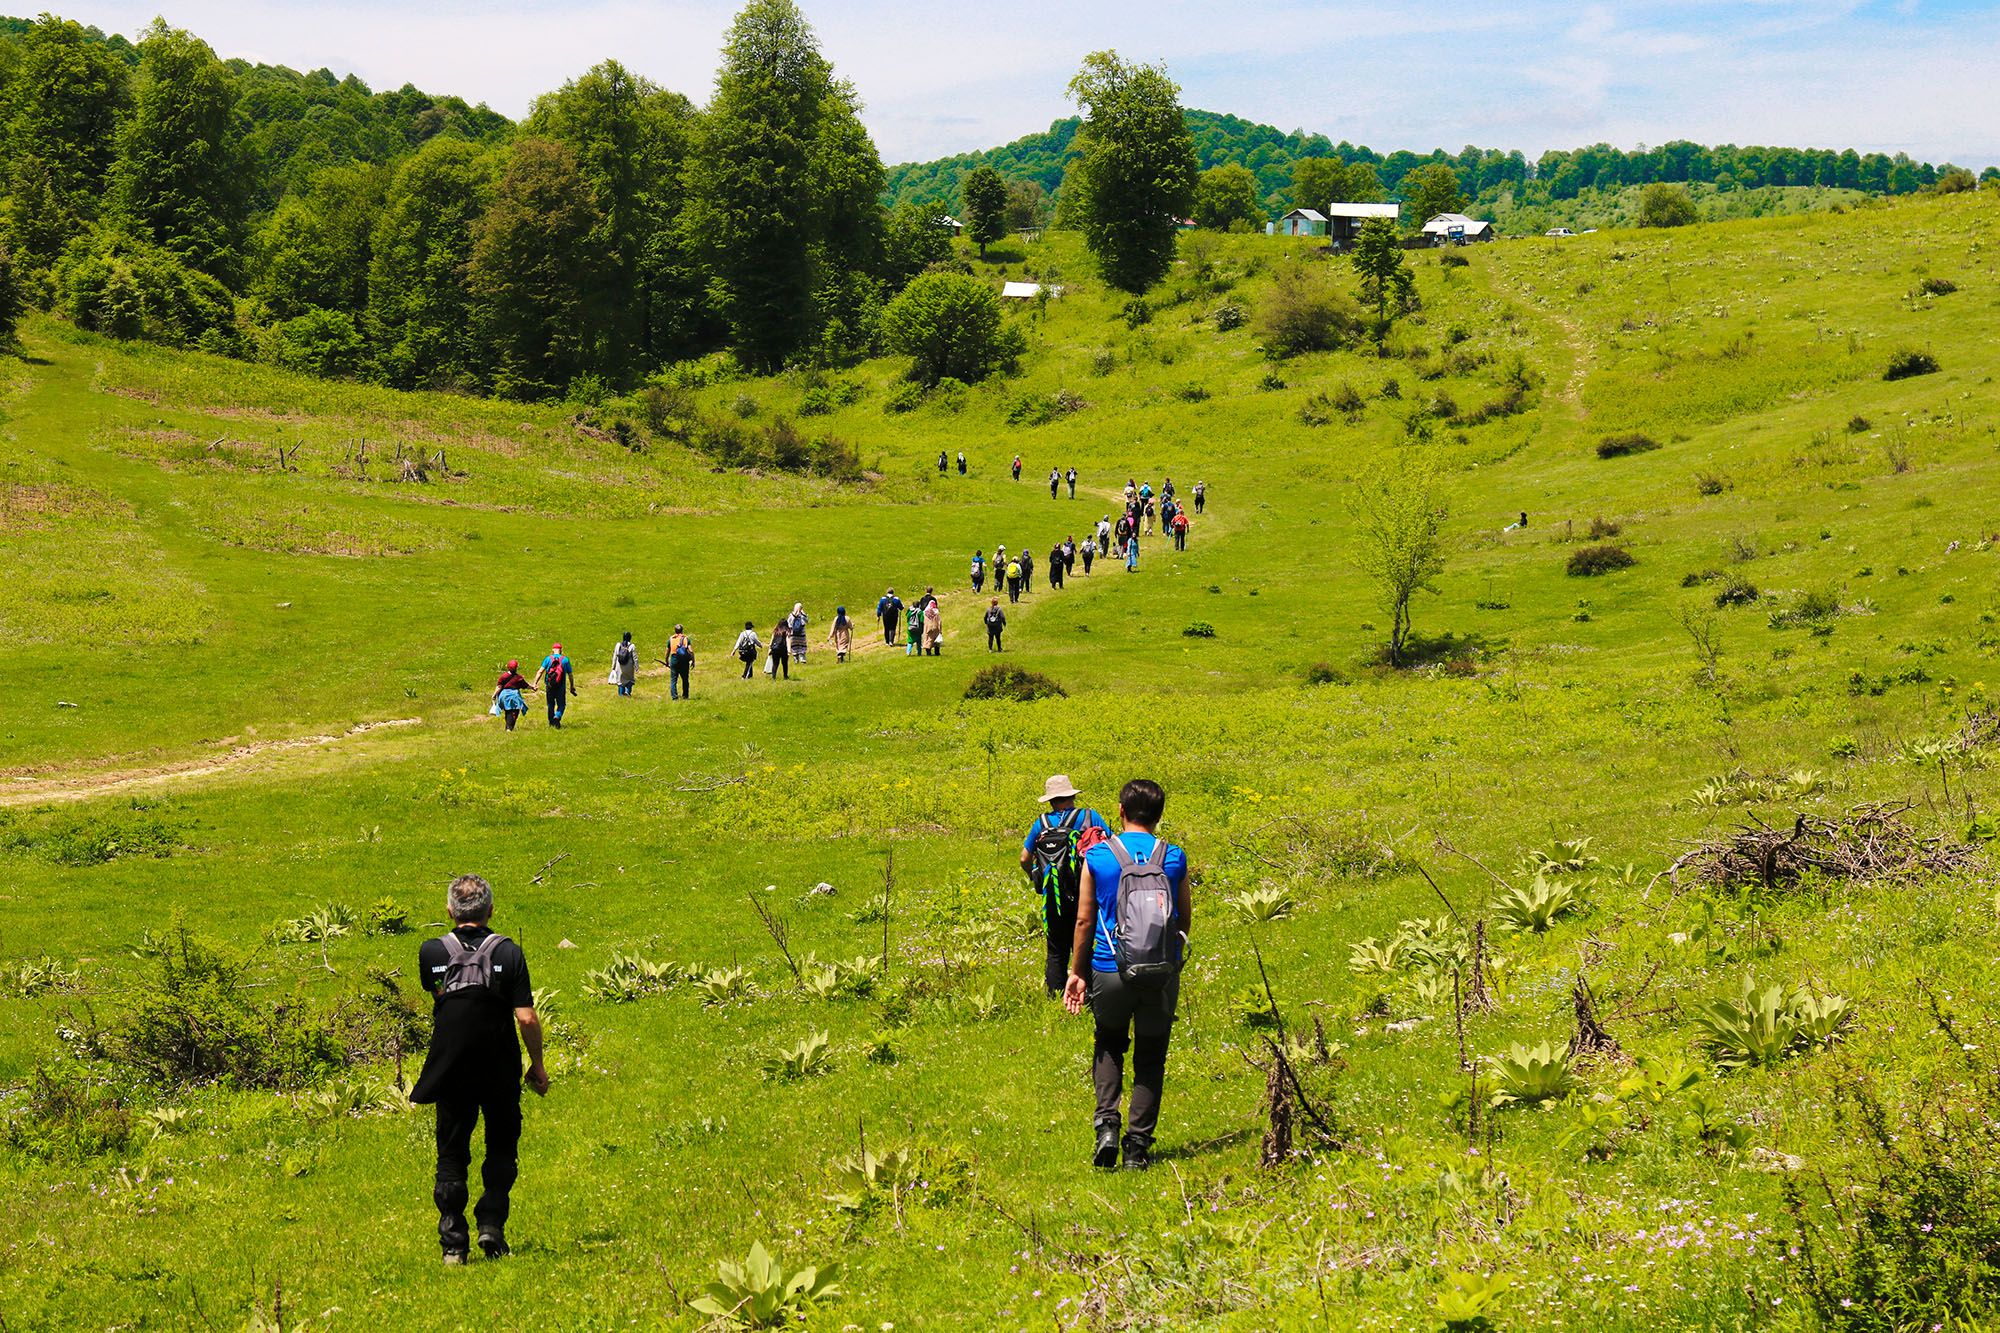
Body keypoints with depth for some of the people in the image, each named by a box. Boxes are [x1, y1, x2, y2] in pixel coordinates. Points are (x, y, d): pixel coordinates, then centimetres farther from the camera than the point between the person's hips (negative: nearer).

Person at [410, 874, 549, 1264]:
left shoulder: (431, 952, -5)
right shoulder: (509, 953, -9)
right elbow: (526, 1018, -12)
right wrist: (538, 1065, 0)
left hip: (450, 1071, 1)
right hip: (500, 1071, -1)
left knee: (451, 1156, 10)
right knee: (502, 1149, 17)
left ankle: (453, 1244, 6)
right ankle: (491, 1224, 3)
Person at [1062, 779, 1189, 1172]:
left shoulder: (1098, 856, -4)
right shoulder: (1174, 858, -1)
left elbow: (1084, 921, 0)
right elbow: (1185, 920, 8)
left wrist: (1076, 972, 9)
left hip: (1110, 972, 0)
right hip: (1163, 975, 0)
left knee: (1108, 1044, 22)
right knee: (1150, 1056, 14)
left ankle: (1107, 1124, 3)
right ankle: (1138, 1146, 11)